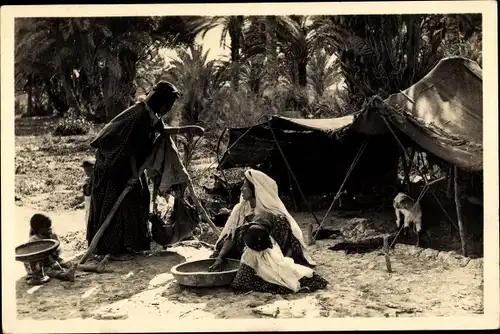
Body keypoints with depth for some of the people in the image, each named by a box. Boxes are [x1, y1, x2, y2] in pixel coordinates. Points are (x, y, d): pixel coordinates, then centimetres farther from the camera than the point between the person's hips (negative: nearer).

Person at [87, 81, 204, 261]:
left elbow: (162, 129, 21)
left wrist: (188, 129, 16)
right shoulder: (140, 114, -26)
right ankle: (113, 249, 6)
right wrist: (134, 174, -21)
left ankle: (130, 244, 23)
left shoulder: (152, 115, 1)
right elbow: (130, 147, -25)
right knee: (117, 204, -3)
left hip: (128, 165, 9)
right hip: (114, 167, -9)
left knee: (135, 201, 12)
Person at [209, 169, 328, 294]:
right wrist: (220, 258, -14)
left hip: (269, 261, -6)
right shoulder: (240, 210, 3)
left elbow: (290, 244, -13)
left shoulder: (273, 214, -13)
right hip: (246, 261, 6)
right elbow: (231, 237, -2)